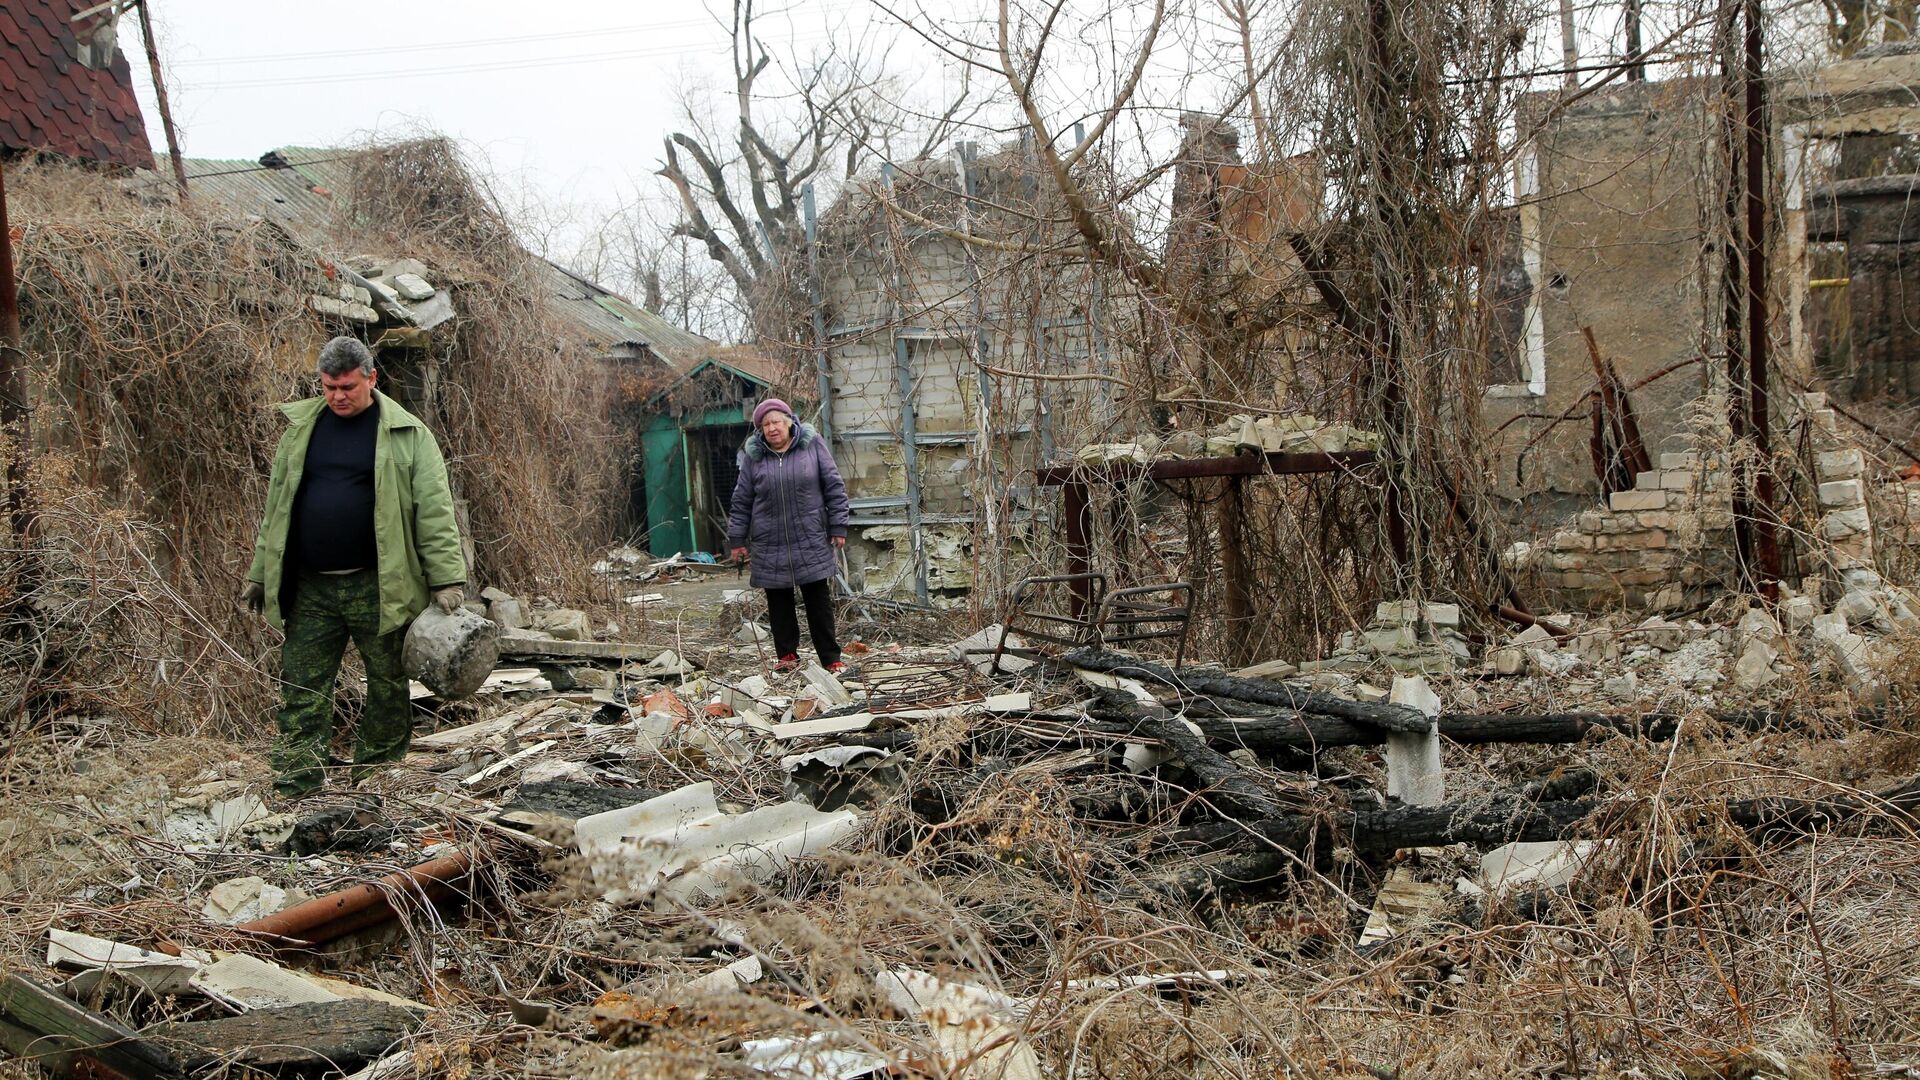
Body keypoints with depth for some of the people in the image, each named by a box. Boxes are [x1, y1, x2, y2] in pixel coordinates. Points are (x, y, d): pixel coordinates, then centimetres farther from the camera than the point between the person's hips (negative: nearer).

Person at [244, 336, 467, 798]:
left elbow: (434, 510, -5)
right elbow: (276, 506, 18)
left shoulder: (405, 435, -2)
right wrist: (260, 573, 17)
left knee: (388, 686, 5)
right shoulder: (302, 427, 11)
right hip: (310, 590, 3)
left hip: (377, 588, -3)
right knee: (301, 689, 1)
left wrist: (447, 580, -11)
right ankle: (298, 786, 5)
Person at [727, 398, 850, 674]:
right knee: (779, 601, 7)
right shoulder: (753, 456, 2)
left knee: (818, 599, 2)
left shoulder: (813, 445, -1)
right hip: (770, 545, 1)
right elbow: (742, 501, 8)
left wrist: (838, 527, -1)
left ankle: (831, 658, 7)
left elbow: (834, 487, 2)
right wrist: (737, 540, 8)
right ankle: (787, 655, 19)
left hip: (811, 541, -1)